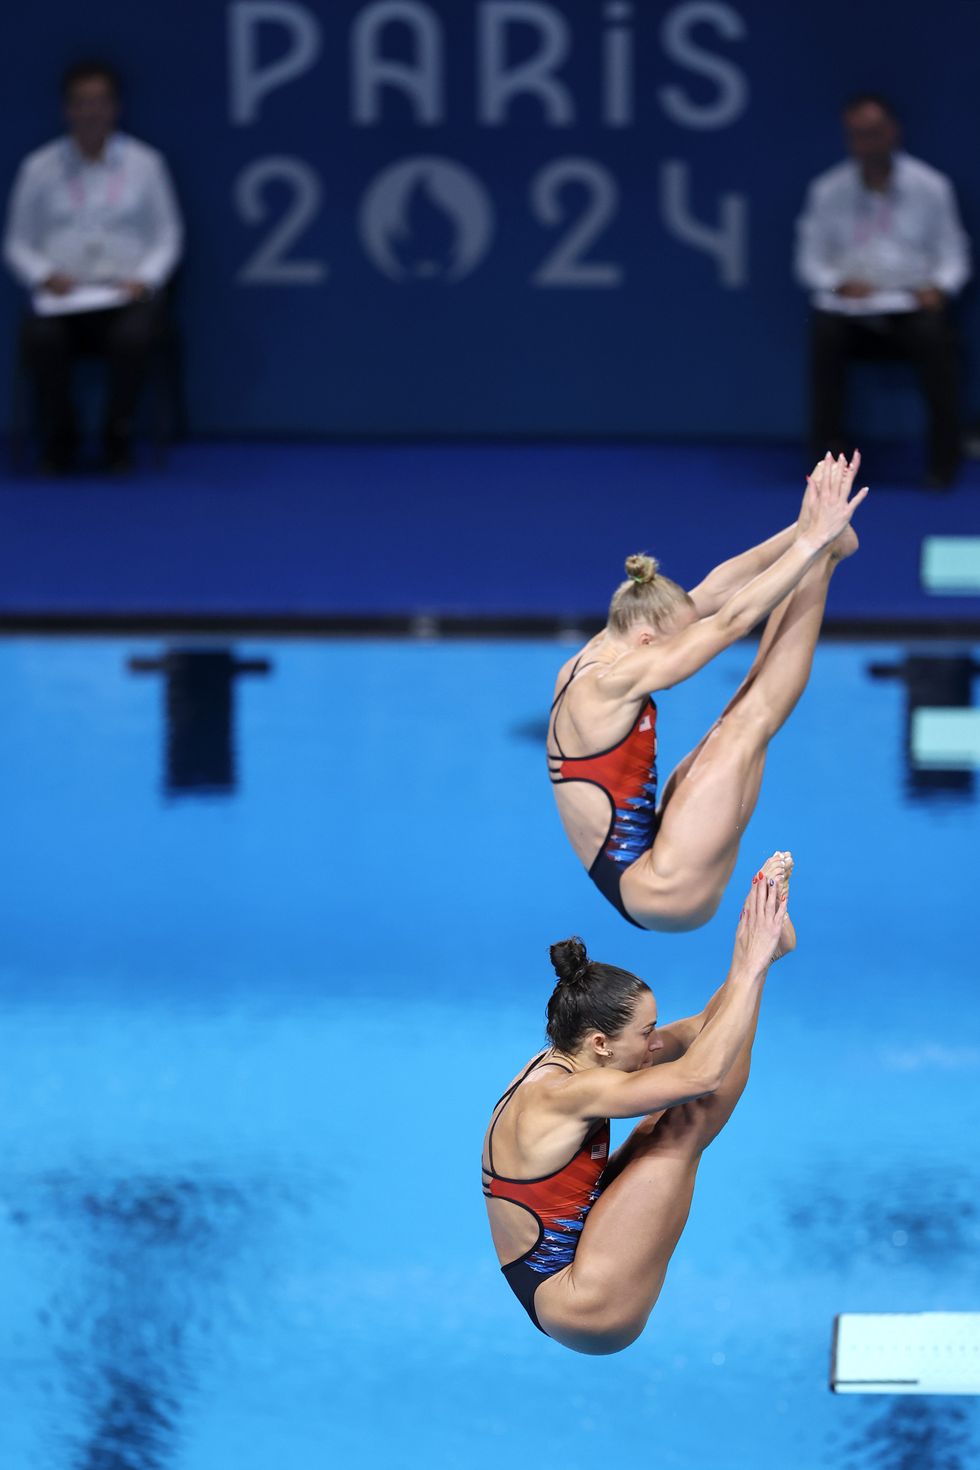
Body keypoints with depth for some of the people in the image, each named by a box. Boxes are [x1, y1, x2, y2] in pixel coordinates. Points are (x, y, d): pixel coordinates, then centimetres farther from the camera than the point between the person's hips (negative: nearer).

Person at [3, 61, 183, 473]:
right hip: (61, 296, 1)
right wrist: (45, 276, -9)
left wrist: (144, 280, -9)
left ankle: (117, 436, -12)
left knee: (132, 338, -36)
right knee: (41, 340, -34)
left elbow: (167, 237, 9)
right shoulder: (38, 168, 11)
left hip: (125, 294, 0)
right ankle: (58, 439, -10)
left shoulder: (144, 163, 11)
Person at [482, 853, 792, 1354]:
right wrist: (750, 969, -23)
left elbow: (695, 1033, 12)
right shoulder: (562, 1095, -22)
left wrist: (748, 961, 4)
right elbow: (699, 1072, -29)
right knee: (686, 1122, -14)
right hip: (587, 1311, -10)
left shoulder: (558, 1065, 7)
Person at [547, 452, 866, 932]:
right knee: (751, 720, -11)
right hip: (657, 890, -10)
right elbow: (732, 620, -21)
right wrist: (811, 540, -18)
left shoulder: (596, 657, 7)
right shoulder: (611, 684, -20)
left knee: (749, 715, 5)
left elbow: (712, 593, 8)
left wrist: (799, 531, 5)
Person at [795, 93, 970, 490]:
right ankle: (829, 453, -18)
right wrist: (839, 284, -13)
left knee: (935, 336, -32)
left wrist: (937, 287, -14)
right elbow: (810, 259, 7)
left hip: (912, 303, -1)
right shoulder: (828, 190, 4)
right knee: (824, 333, -31)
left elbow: (953, 256, 6)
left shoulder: (930, 187, 3)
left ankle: (943, 458, -19)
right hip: (852, 304, 1)